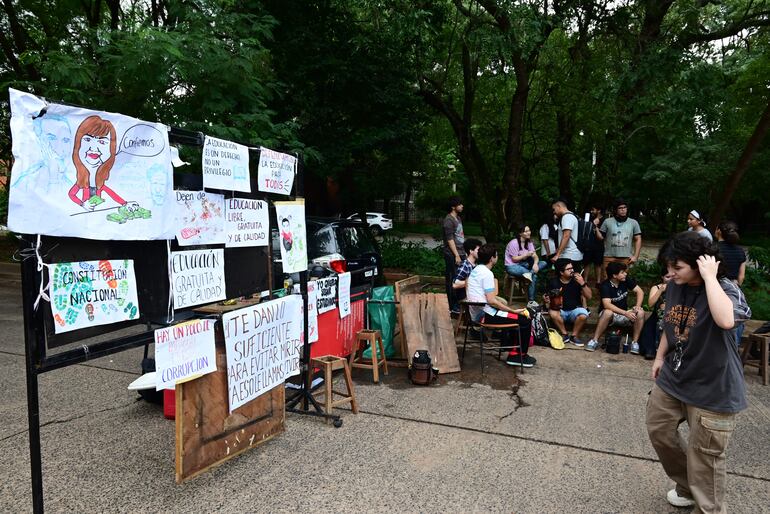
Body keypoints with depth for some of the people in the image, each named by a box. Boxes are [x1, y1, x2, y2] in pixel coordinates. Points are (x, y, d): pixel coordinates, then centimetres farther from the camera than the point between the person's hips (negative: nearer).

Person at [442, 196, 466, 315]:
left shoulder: (458, 218, 16)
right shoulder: (448, 220, -13)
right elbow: (450, 239, -17)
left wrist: (463, 253, 19)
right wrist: (456, 255, -19)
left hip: (460, 253, 9)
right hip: (452, 255, -9)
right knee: (452, 281, -3)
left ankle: (459, 303, 22)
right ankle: (453, 307, 4)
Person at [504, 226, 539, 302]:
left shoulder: (529, 242, 9)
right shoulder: (514, 243, -12)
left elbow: (535, 256, 0)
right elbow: (514, 259, -12)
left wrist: (535, 263, -21)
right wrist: (526, 255, -20)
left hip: (523, 264, 8)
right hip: (512, 266, -7)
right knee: (534, 275, -30)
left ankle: (529, 273, -32)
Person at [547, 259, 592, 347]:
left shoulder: (577, 280, -6)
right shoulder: (554, 283, -5)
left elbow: (589, 297, -9)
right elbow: (549, 299, 4)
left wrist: (582, 283, -23)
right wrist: (550, 303, -20)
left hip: (575, 310, 0)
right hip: (561, 311, 0)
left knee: (583, 314, -32)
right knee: (553, 313, -32)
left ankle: (574, 336, -8)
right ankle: (564, 334, -8)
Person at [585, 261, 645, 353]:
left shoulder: (626, 280, -4)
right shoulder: (605, 286, -20)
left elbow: (640, 292, -3)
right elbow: (607, 305, -31)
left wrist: (638, 306, -20)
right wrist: (625, 313, -37)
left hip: (624, 314, 5)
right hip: (611, 315, -4)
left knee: (640, 313, -22)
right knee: (608, 312, -38)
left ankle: (635, 342, -13)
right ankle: (594, 340, -28)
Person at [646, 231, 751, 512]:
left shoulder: (726, 288, -21)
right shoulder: (674, 286, -2)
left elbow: (726, 320, -44)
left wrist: (709, 277, -35)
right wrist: (660, 356, 18)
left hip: (712, 389, -7)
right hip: (672, 379, 7)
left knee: (704, 458, 3)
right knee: (658, 431, 20)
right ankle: (688, 487, 44)